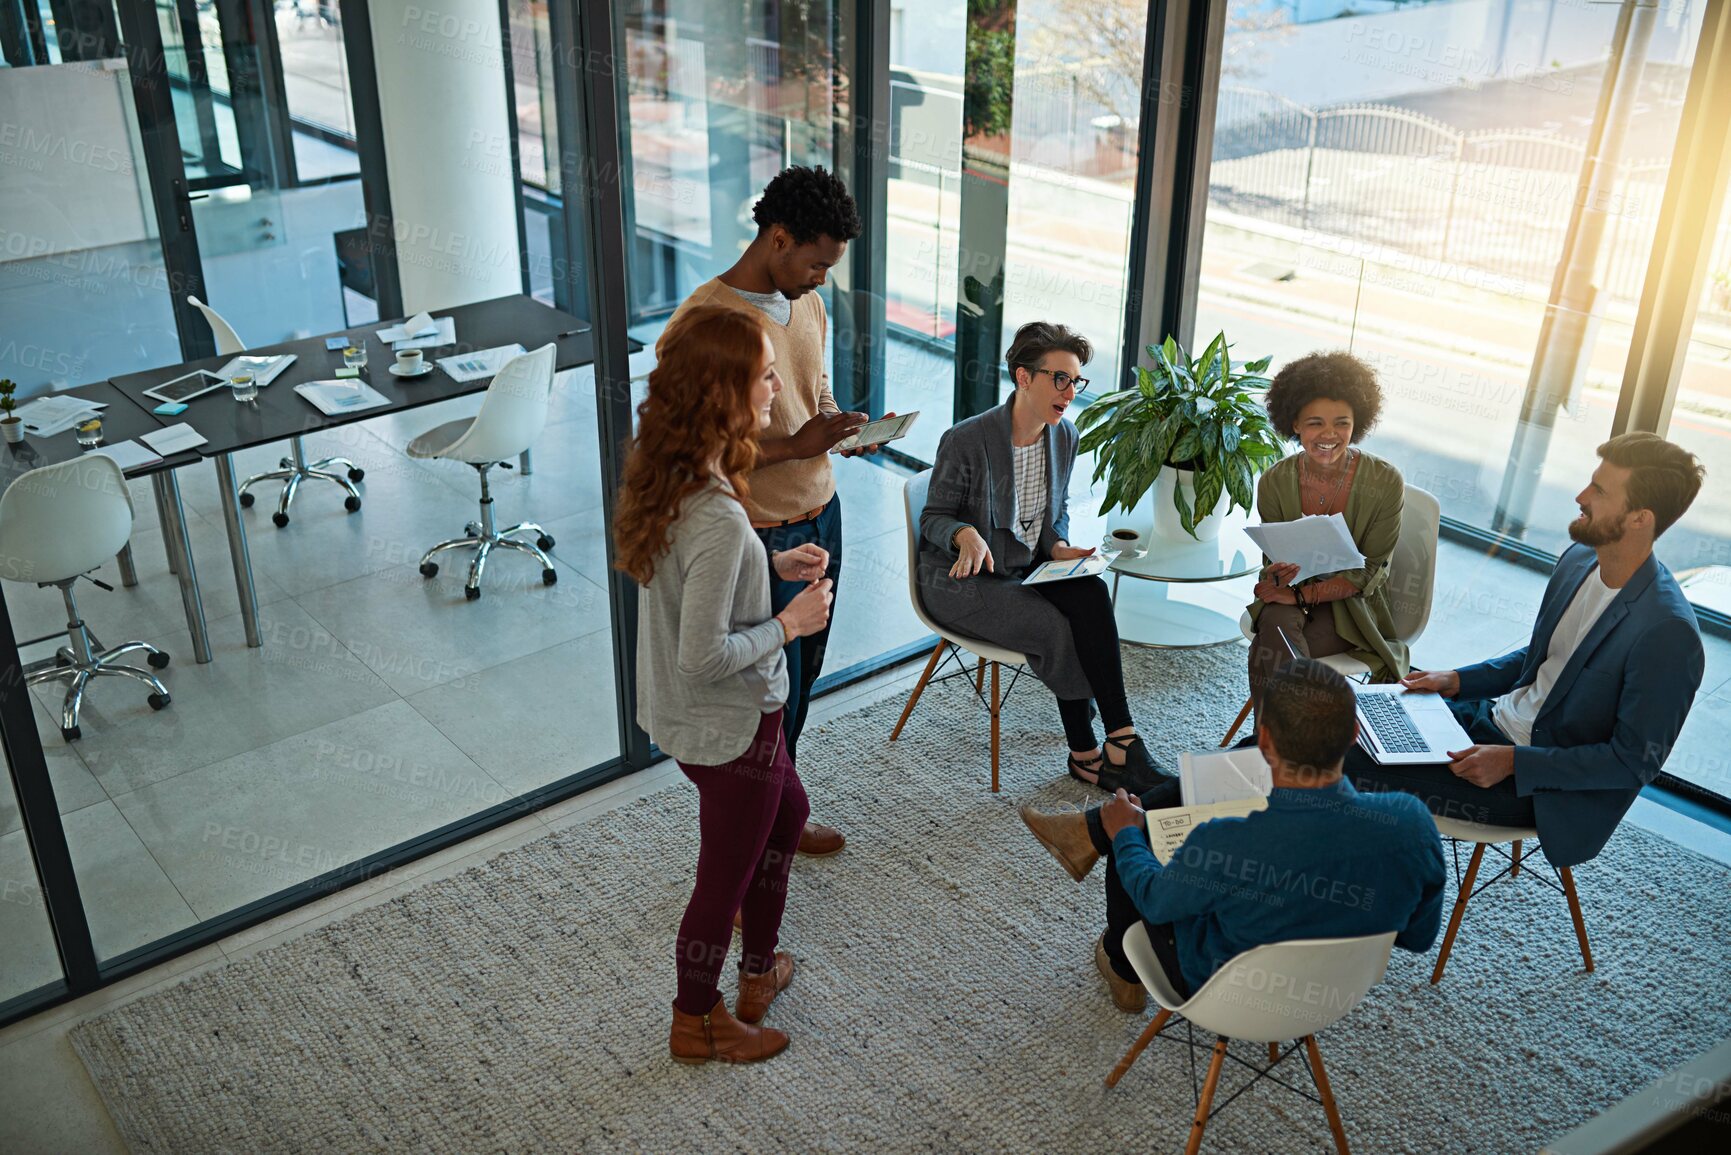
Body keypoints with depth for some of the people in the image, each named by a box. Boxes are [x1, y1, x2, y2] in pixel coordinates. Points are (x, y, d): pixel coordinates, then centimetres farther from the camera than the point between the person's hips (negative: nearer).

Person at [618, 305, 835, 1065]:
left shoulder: (665, 478, -6)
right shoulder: (718, 519, -34)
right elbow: (702, 658, -30)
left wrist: (771, 565, 2)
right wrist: (788, 625, -17)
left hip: (683, 715, 9)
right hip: (729, 726, -9)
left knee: (787, 813, 30)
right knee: (727, 874, 14)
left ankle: (760, 969, 49)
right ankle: (696, 1022, 39)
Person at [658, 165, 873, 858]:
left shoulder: (806, 305, 4)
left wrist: (840, 424, -3)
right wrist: (796, 445, -25)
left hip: (821, 515, 8)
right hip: (762, 537, -8)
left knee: (802, 678, 20)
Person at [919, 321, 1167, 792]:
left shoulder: (1064, 436, 2)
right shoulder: (966, 440, -17)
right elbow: (934, 517, -7)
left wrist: (1059, 547, -6)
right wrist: (967, 535, -30)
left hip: (1028, 568, 6)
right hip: (962, 579, -6)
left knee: (1091, 593, -26)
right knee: (1058, 628, -27)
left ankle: (1098, 749, -21)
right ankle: (1088, 752, -8)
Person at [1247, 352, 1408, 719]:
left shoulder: (1385, 483, -14)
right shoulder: (1275, 482, -7)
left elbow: (1370, 573, -11)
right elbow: (1272, 560, 0)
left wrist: (1303, 594, -21)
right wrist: (1278, 578, -25)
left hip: (1352, 604, -3)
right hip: (1292, 596, 3)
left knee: (1267, 651, -29)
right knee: (1275, 623, -33)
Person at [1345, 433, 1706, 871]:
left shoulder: (1667, 633, -25)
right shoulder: (1579, 560, 1)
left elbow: (1635, 761, -19)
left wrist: (1513, 762, -22)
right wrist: (1458, 680, 4)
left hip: (1541, 785, -8)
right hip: (1494, 717, 8)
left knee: (1360, 771, -20)